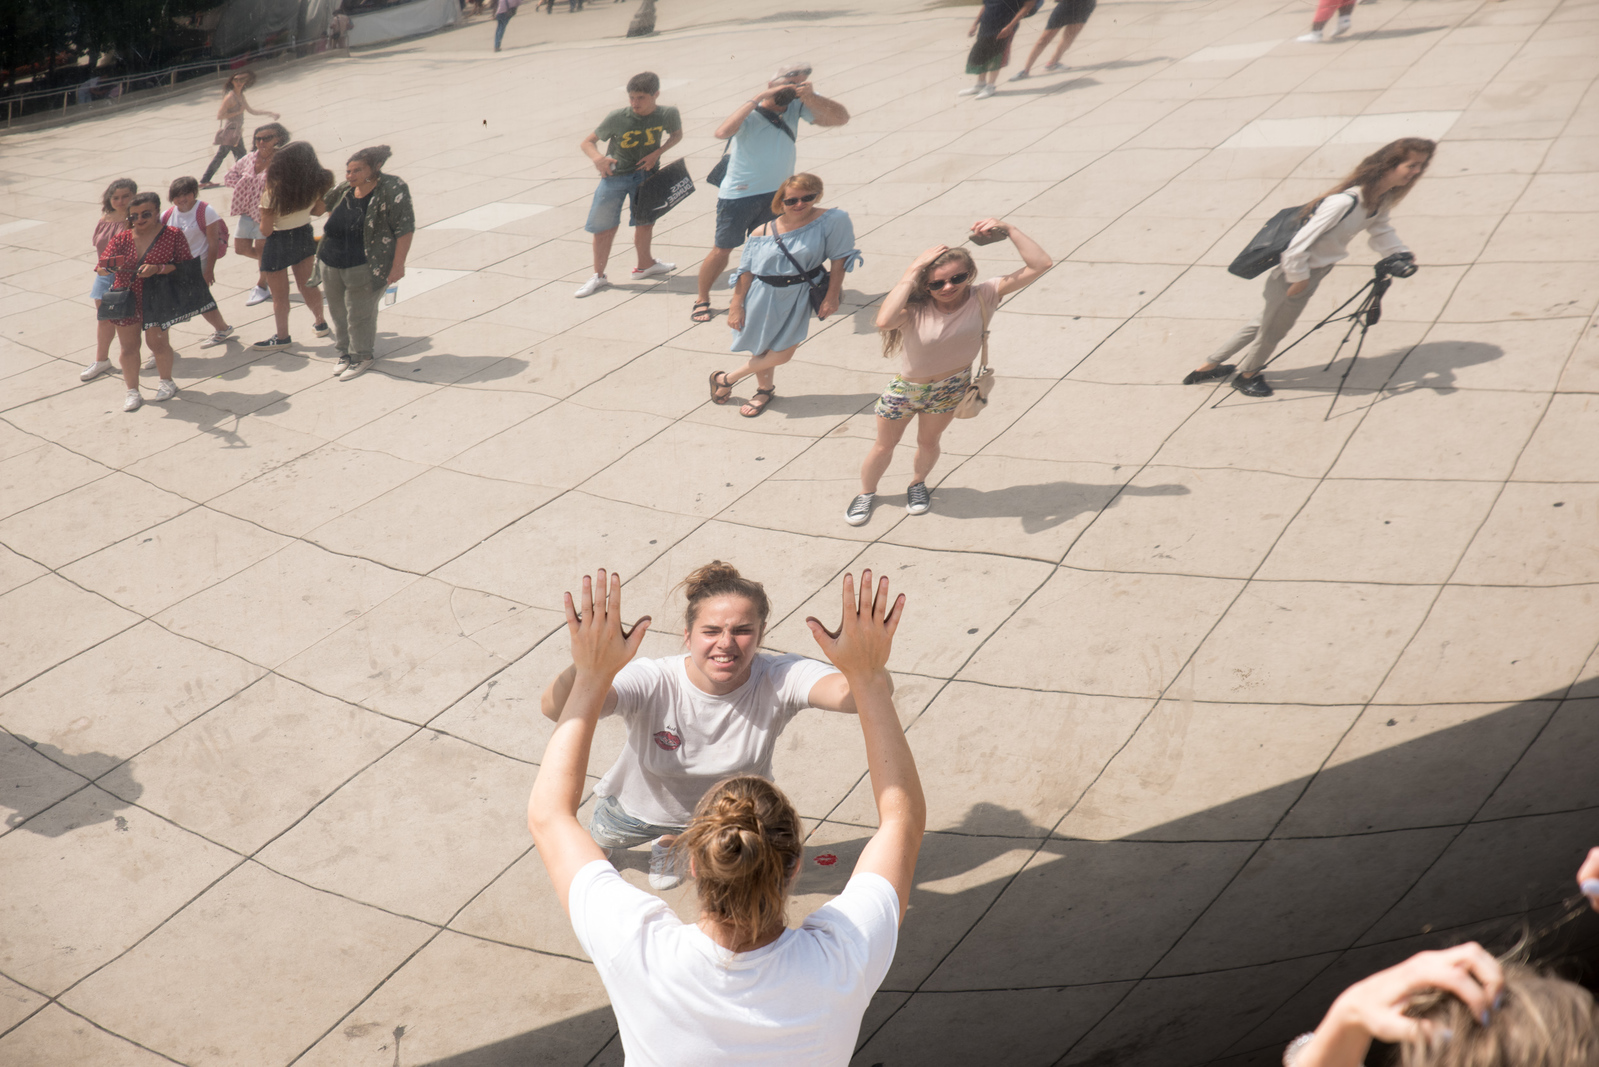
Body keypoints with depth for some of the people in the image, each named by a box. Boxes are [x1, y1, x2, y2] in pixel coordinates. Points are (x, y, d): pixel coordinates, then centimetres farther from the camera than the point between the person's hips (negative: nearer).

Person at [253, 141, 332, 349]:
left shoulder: (273, 192, -27)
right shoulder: (317, 185, -17)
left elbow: (266, 230, -20)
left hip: (278, 241, -4)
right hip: (304, 235, 4)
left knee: (280, 294, 13)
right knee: (307, 285, 24)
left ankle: (282, 337, 26)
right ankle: (320, 324, 39)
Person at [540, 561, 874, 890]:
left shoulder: (778, 680, -37)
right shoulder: (653, 683, -40)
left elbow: (852, 694, -56)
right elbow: (555, 709, -54)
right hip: (639, 807, -1)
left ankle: (669, 843, 58)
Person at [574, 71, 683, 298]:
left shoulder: (668, 114, -15)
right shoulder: (617, 118, -21)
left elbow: (677, 134, 7)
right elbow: (588, 142, -12)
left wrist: (657, 153, -9)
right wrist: (597, 158, -33)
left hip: (646, 172, 2)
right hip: (615, 174, -2)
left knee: (645, 221, 16)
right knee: (605, 227, 0)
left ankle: (645, 265, 41)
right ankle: (598, 276, 16)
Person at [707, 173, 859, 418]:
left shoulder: (831, 221, -14)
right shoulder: (763, 233, -10)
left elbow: (839, 259, -8)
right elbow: (746, 271, -4)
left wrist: (832, 297, -8)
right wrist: (736, 305, -3)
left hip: (798, 298, -1)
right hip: (763, 296, 1)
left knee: (782, 353, -2)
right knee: (761, 349, 13)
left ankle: (726, 380, 19)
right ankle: (765, 390, 42)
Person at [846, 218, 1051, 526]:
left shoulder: (982, 296, -26)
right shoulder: (915, 309, -33)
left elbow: (1040, 264, -31)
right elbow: (884, 321, -58)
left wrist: (1008, 229, -40)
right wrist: (912, 271, -50)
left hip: (951, 387, 2)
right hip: (906, 388, -2)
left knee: (928, 442, 25)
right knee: (884, 445, 20)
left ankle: (918, 483, 56)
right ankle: (866, 493, 46)